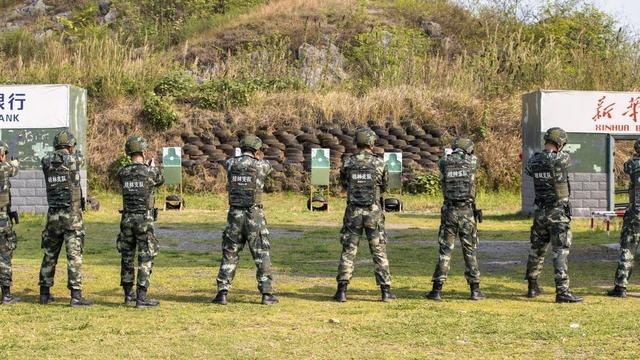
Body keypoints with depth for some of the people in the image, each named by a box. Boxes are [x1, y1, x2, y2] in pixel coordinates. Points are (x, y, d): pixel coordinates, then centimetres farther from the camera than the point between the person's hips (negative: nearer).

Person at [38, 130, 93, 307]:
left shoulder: (46, 162, 0)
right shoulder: (73, 160, -8)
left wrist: (61, 151, 42)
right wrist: (74, 151, 38)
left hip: (53, 216, 4)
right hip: (72, 216, -4)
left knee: (49, 255, 15)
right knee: (74, 256, -4)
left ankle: (44, 293, 21)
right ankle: (76, 295, -7)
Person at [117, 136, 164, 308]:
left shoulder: (122, 173, -1)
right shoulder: (150, 172, -11)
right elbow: (160, 180, 12)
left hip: (127, 219, 4)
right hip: (145, 221, -4)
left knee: (127, 258, 13)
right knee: (145, 259, -1)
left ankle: (128, 296, 18)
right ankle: (142, 298, -4)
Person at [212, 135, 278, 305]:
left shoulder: (230, 163, 1)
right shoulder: (260, 165, -6)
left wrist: (250, 157, 43)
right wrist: (260, 157, 40)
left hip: (235, 214, 2)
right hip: (254, 215, -2)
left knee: (229, 255, 11)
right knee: (262, 255, 7)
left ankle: (222, 293, 5)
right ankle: (267, 293, 6)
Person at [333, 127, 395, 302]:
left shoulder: (348, 163, -3)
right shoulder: (379, 163, -6)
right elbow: (384, 187, 9)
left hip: (353, 212, 1)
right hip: (374, 212, -1)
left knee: (348, 252, 7)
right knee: (379, 252, 6)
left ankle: (342, 291, 3)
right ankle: (386, 291, 6)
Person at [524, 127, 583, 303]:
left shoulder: (534, 161, -1)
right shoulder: (562, 159, -16)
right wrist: (555, 151, 27)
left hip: (540, 212, 6)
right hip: (559, 212, -6)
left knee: (537, 249, 18)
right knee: (560, 251, -7)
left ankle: (532, 287, 28)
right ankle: (562, 291, -12)